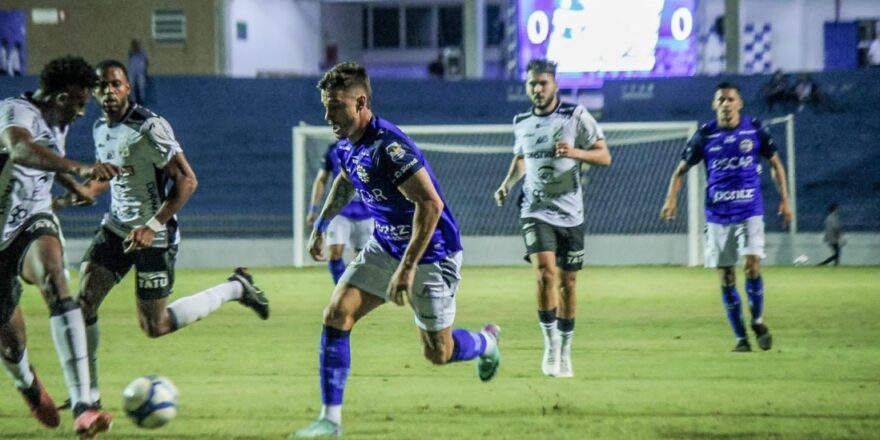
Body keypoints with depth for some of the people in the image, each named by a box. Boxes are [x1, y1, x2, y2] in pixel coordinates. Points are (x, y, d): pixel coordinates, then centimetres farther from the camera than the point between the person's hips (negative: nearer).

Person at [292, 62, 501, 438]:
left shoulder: (388, 147, -30)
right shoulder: (348, 143, -2)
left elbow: (431, 204, -34)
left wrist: (408, 268, -33)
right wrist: (321, 224, 26)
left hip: (430, 255, -8)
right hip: (384, 247, 8)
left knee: (438, 353, 3)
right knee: (336, 315, -9)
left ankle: (486, 341, 38)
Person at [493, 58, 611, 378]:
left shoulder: (576, 116, -5)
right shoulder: (521, 123, 6)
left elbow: (604, 157, -6)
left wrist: (575, 152, -23)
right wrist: (508, 183, 7)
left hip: (570, 214, -1)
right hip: (536, 211, 1)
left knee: (567, 282, 6)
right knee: (545, 272, -20)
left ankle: (564, 352, 21)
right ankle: (550, 345, -8)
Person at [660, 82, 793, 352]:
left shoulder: (755, 130, 0)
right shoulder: (705, 135, 0)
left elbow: (775, 164, 10)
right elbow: (681, 169, 5)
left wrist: (784, 200, 4)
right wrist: (671, 198, -10)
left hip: (750, 211, -1)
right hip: (718, 215, 1)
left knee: (753, 264, -15)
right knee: (725, 276, 0)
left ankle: (757, 320, 9)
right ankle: (740, 337, 10)